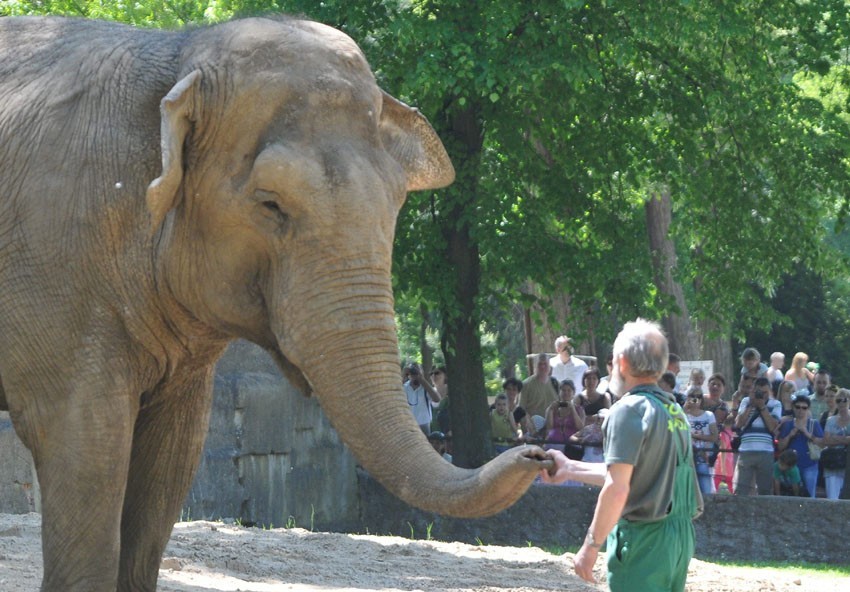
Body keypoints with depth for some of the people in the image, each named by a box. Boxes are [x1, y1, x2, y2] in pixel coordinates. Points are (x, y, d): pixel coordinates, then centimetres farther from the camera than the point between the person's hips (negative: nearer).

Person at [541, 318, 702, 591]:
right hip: (681, 535, 8)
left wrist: (590, 546, -15)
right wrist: (571, 469, 28)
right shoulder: (674, 411, 13)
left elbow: (617, 488, -19)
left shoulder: (629, 410, -12)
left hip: (644, 539, -8)